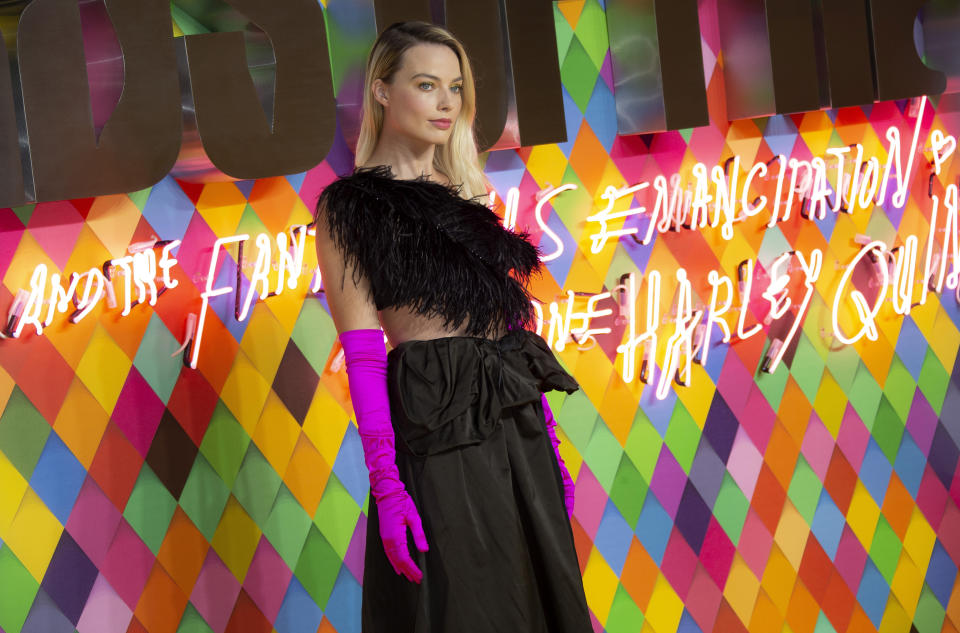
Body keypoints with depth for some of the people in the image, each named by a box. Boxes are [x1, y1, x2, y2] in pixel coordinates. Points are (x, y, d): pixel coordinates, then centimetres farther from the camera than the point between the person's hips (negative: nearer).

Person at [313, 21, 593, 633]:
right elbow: (362, 355, -11)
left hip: (518, 430, 6)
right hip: (437, 438, -6)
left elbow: (513, 323, 15)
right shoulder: (349, 207, -3)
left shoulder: (469, 194, 15)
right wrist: (386, 485, -17)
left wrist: (549, 445, 12)